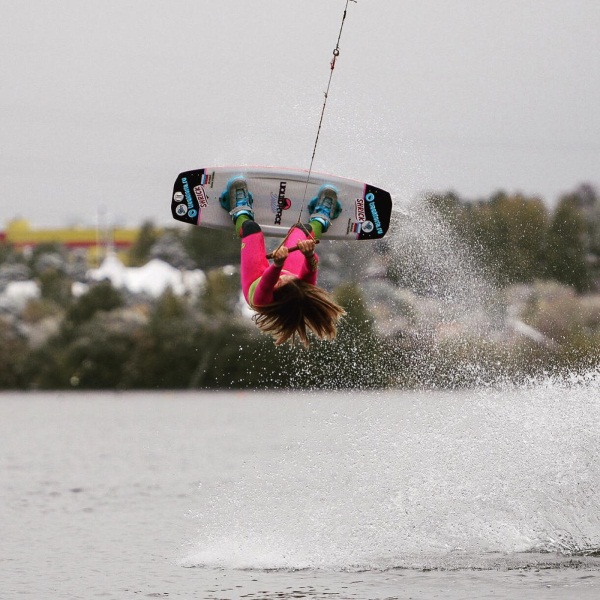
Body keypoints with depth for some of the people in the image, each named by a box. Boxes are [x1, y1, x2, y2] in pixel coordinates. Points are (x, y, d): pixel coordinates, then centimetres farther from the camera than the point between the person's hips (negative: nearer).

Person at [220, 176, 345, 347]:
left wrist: (277, 265, -87)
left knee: (250, 228, 16)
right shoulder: (304, 295, -47)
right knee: (301, 230, 19)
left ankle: (240, 212, 56)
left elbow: (268, 281, -68)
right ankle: (320, 220, 59)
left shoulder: (263, 301, -52)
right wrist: (310, 255, -77)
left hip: (255, 279, -1)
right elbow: (311, 269, -56)